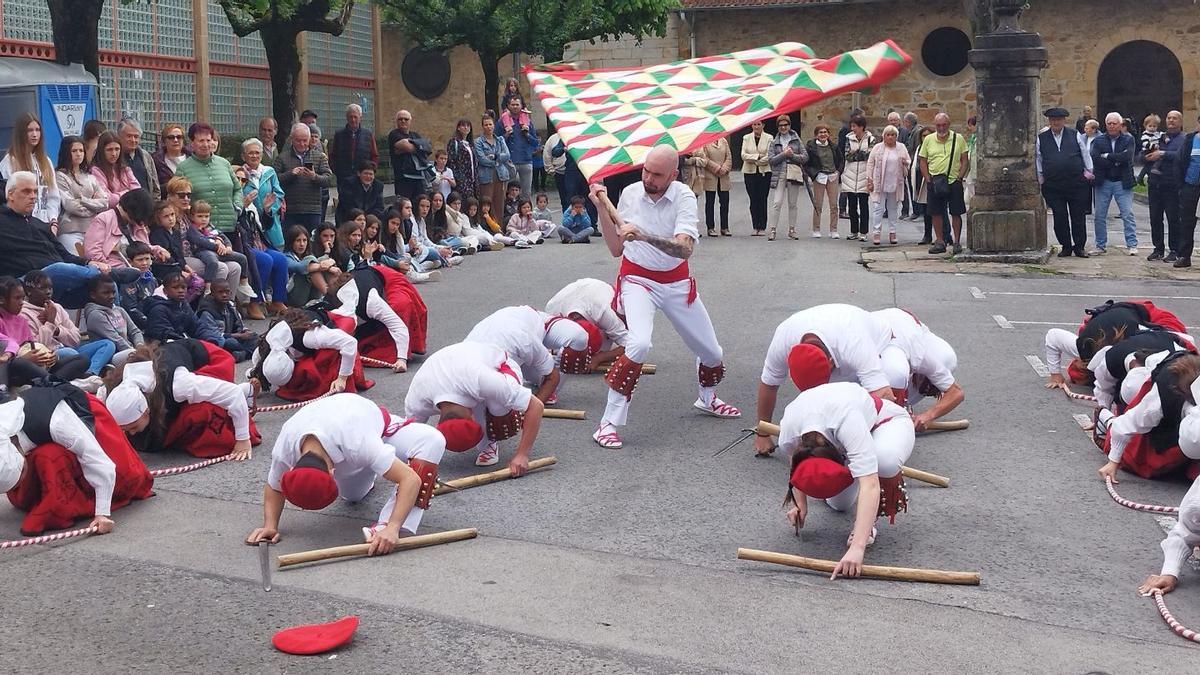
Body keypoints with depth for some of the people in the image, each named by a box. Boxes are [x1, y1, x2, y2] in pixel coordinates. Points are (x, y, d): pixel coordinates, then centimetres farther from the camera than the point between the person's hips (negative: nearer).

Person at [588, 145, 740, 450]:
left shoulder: (684, 197, -16)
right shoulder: (630, 193, -8)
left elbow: (685, 248, -32)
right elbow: (616, 249, -5)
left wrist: (643, 235, -43)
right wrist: (601, 209, -13)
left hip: (677, 283, 2)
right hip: (638, 280, -1)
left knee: (711, 351, 12)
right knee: (639, 344, -29)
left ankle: (707, 399, 47)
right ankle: (609, 422, -20)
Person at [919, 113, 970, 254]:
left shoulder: (958, 138, 2)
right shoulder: (928, 140, 5)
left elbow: (965, 160, 3)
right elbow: (923, 161, 7)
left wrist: (959, 177, -7)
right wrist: (928, 179, -3)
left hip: (954, 181, -1)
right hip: (934, 182, 1)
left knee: (956, 213, 1)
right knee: (936, 212, 3)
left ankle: (957, 242, 8)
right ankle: (940, 241, 12)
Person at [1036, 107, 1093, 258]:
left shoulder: (1075, 136, 6)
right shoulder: (1041, 139, 6)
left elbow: (1085, 154, 14)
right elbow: (1038, 160, 15)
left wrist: (1088, 171, 9)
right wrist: (1041, 179, 11)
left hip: (1076, 183, 0)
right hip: (1053, 186, 0)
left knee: (1078, 217, 3)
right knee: (1060, 217, 1)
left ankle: (1079, 247, 14)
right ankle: (1066, 246, 13)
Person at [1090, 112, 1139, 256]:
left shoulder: (1129, 140, 3)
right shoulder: (1098, 141, 6)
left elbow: (1126, 156, -16)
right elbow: (1094, 159, -11)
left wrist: (1107, 156, -11)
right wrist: (1116, 161, -13)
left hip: (1122, 183, -2)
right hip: (1103, 182, 2)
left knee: (1128, 214, -5)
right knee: (1099, 216, 3)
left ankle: (1132, 245, -2)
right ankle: (1100, 245, 12)